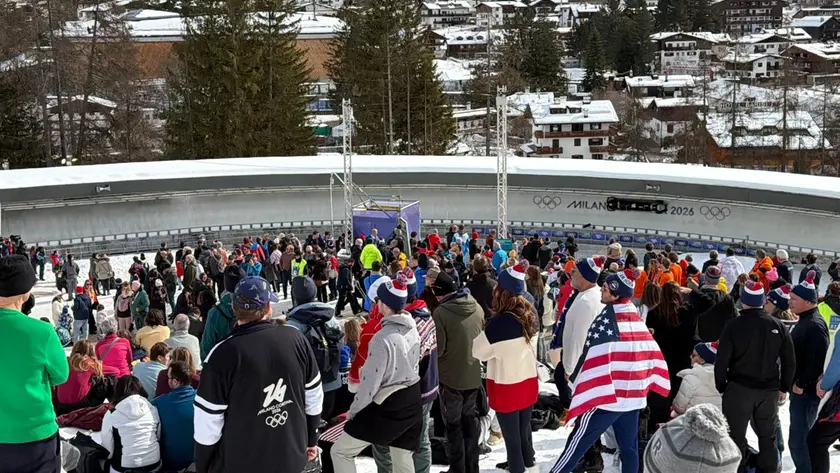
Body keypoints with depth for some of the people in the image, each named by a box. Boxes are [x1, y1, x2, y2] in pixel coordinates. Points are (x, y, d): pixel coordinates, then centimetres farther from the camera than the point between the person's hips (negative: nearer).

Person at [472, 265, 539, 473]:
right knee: (524, 431, 23)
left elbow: (479, 351, -11)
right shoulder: (530, 316, -4)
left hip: (507, 386, -6)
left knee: (512, 437, 8)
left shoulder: (500, 322, -24)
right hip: (528, 382, 6)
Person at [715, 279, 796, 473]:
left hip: (739, 389, -3)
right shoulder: (778, 326, -4)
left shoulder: (733, 326, -14)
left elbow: (722, 361, -12)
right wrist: (784, 387, 14)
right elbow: (789, 361, 3)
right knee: (767, 436, 18)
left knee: (736, 436, 8)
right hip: (769, 390, 4)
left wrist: (721, 387, 2)